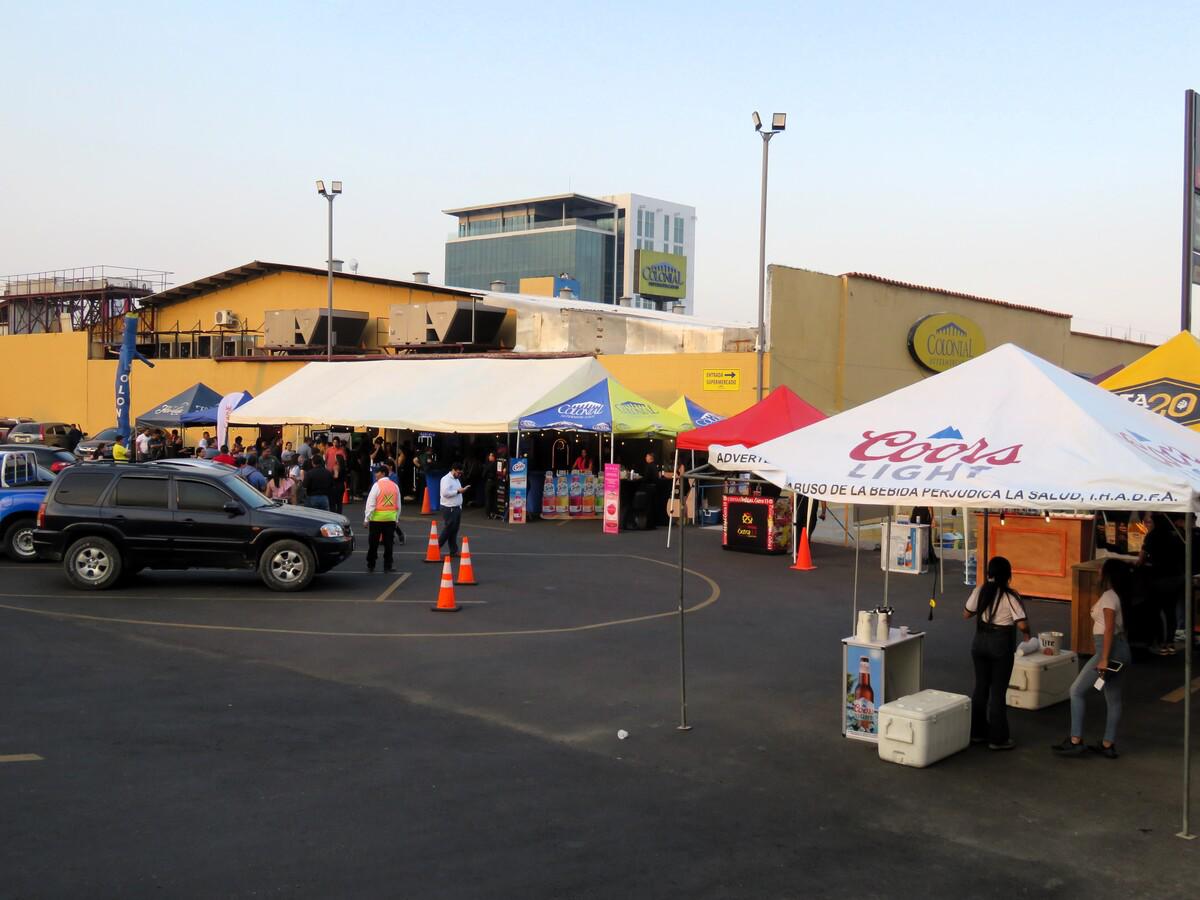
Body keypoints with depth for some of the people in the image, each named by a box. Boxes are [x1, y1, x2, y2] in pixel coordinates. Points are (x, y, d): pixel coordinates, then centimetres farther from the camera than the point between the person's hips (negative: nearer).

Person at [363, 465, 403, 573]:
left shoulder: (377, 485, -10)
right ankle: (387, 566, 6)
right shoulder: (395, 486, 6)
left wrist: (366, 519, -6)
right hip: (391, 518, 4)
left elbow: (370, 503, -11)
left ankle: (370, 565, 10)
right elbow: (398, 505, 11)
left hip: (377, 518, -4)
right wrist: (396, 518, 18)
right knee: (388, 543, 6)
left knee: (373, 543, 5)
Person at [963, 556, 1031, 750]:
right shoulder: (1010, 596, -15)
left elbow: (966, 614, 7)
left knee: (981, 687, 15)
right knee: (998, 691, 2)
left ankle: (977, 732, 22)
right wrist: (1026, 633, 3)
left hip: (980, 642, 5)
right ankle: (997, 739, 8)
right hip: (1001, 645, -4)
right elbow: (1022, 625, -19)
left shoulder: (979, 591, -2)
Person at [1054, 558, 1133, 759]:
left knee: (1077, 691, -2)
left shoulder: (1109, 596, -16)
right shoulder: (1119, 595, 11)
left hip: (1110, 650, -10)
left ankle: (1075, 741, -3)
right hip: (1122, 650, 10)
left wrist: (1104, 659, -23)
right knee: (1113, 698, 13)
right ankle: (1108, 745, 19)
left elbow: (1109, 629, -22)